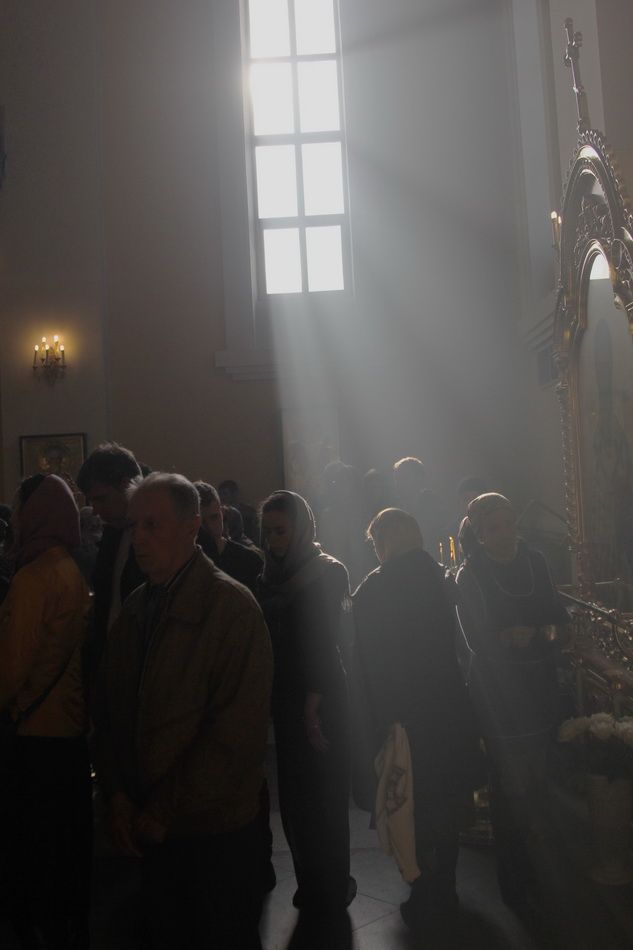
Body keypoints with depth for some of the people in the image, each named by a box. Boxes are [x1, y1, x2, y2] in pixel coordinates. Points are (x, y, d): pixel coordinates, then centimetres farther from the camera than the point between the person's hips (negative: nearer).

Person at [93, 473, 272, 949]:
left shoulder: (233, 606, -14)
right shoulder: (136, 609, 7)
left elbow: (236, 730, -18)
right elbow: (109, 709, 11)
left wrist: (164, 810, -14)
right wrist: (117, 795, -1)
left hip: (217, 832, -5)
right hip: (148, 829, 5)